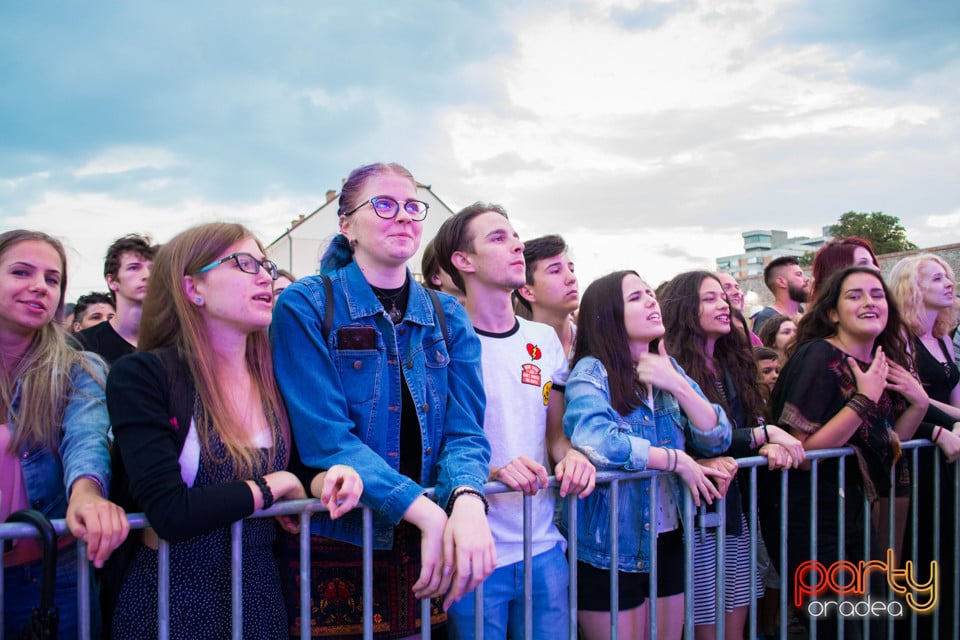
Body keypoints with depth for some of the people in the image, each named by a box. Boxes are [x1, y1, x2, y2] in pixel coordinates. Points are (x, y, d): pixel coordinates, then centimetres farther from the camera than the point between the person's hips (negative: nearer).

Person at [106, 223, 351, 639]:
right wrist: (273, 486, -13)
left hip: (260, 592, 5)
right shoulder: (140, 376, -16)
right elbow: (171, 514, -25)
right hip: (172, 599, -5)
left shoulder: (274, 380, 0)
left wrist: (325, 480, -13)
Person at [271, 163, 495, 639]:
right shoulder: (306, 306, -8)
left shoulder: (448, 318, 5)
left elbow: (464, 431, -3)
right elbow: (326, 437, -17)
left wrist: (466, 499, -25)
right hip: (332, 542, -3)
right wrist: (427, 512, -26)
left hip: (425, 549, 4)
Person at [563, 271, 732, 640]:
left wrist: (677, 385, -15)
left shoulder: (669, 368, 6)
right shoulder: (591, 372, -14)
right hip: (610, 551, -6)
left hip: (669, 541, 6)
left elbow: (717, 439, -1)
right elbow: (595, 443, -32)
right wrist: (676, 460, -21)